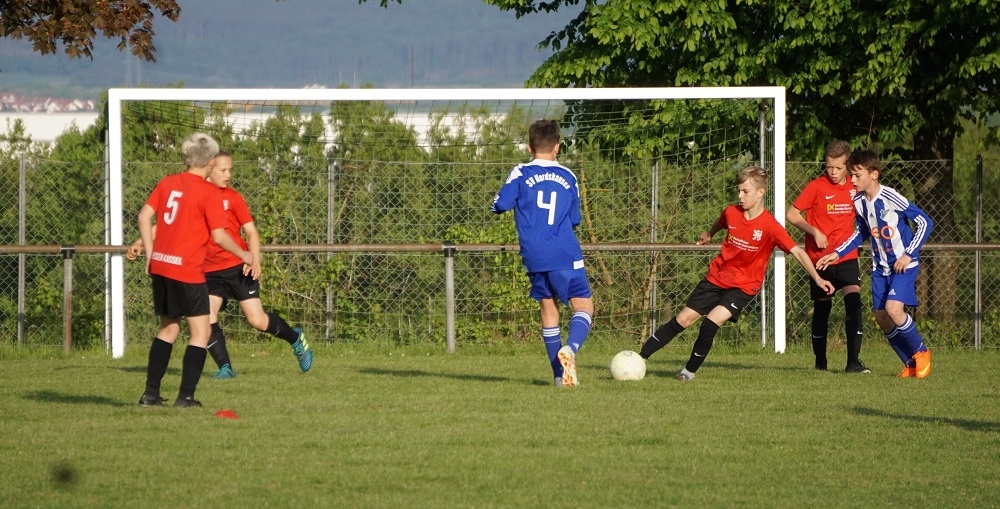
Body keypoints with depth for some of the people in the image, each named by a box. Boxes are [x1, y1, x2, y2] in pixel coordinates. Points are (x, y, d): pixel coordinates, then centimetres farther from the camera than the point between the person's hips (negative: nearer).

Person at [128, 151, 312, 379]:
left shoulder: (232, 197, -3)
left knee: (257, 320, -5)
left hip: (237, 267, -2)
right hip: (209, 271, 2)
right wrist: (140, 243, -5)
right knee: (208, 319, -14)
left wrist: (254, 260, -17)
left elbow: (251, 231, -1)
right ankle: (225, 367, -5)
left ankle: (295, 338, 20)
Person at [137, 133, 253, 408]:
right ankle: (186, 396, -5)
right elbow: (219, 236, -11)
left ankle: (151, 393, 16)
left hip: (160, 267, 7)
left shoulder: (167, 183, 9)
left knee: (168, 328, 19)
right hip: (188, 270, -7)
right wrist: (243, 255, 5)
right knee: (201, 332, 3)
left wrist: (150, 254, 13)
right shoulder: (209, 192, -9)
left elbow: (144, 216, 7)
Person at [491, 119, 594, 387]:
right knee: (583, 306, 0)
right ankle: (570, 348, -30)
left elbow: (500, 205, -5)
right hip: (566, 255, -1)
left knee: (548, 309, 12)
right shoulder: (568, 177, 8)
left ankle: (560, 374, 10)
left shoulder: (521, 174, 2)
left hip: (534, 256, 1)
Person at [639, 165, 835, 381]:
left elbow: (797, 251, -21)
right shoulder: (731, 212, -6)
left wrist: (817, 278, -28)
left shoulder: (770, 227, -21)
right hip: (717, 277, 4)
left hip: (744, 286, -4)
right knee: (683, 319, 4)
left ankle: (690, 370, -5)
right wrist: (709, 234, 39)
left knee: (712, 321, -23)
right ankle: (639, 358, 10)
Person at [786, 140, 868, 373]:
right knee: (822, 308, 8)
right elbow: (792, 215, -7)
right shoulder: (817, 187, -8)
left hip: (847, 257, 2)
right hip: (820, 258, -2)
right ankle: (820, 361, 24)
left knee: (854, 300, -17)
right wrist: (814, 232, -18)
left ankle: (854, 360, -19)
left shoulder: (854, 188, 3)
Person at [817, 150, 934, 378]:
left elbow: (925, 222, -17)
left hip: (903, 264, -7)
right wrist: (837, 254, 9)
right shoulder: (859, 202, 0)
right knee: (881, 317, 3)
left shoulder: (890, 198, -21)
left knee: (893, 309, -23)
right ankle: (911, 364, 18)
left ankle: (921, 353, 1)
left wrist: (908, 254, -18)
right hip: (880, 266, 7)